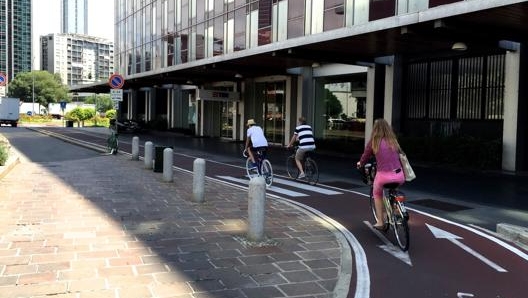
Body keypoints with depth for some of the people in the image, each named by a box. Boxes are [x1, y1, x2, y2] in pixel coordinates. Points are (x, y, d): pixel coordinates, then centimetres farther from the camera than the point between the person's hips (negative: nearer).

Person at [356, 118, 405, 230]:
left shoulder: (374, 141, 2)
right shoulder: (393, 141, 11)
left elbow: (365, 156, 13)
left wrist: (360, 164, 35)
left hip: (383, 176, -3)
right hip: (399, 176, 3)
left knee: (377, 194, 26)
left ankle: (380, 222, 24)